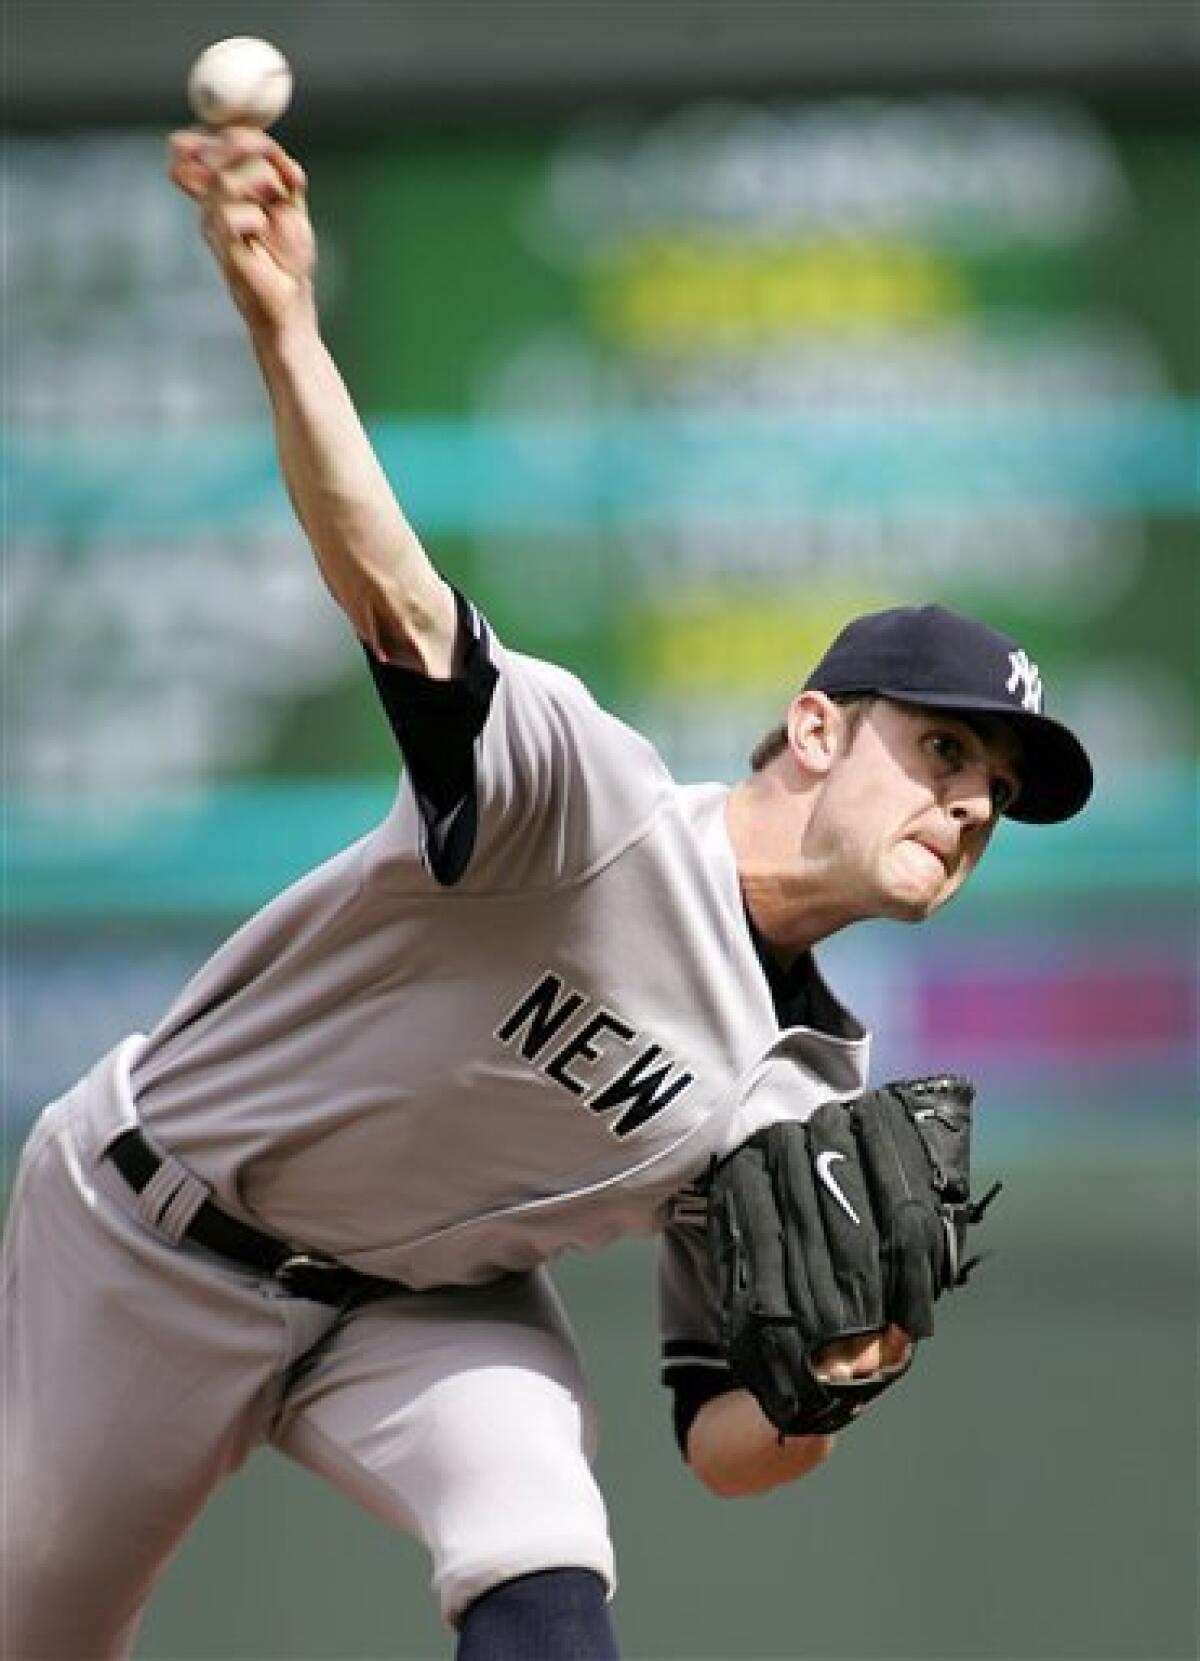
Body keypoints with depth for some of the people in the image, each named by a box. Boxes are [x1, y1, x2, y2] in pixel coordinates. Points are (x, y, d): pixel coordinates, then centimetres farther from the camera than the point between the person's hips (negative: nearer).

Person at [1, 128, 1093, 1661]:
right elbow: (397, 604, -43)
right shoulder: (595, 798, -25)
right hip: (152, 1231, -4)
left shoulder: (808, 1108, -7)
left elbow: (721, 1448, -1)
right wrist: (281, 329, -61)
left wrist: (823, 1391, -26)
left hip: (423, 1302, 4)